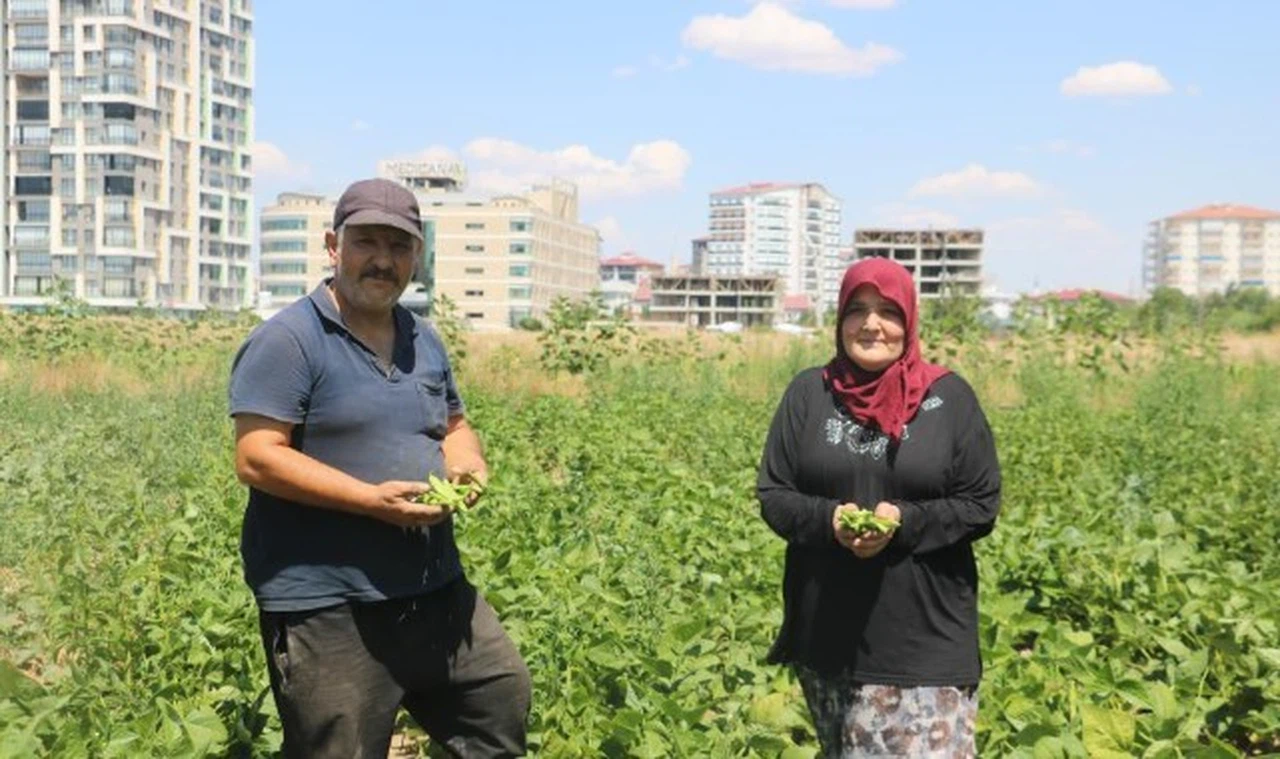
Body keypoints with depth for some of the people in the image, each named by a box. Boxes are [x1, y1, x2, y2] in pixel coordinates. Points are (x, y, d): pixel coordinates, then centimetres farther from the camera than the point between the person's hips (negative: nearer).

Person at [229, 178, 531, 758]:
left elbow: (454, 426, 23)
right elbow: (256, 459, -18)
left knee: (504, 698, 16)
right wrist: (373, 500, -24)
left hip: (436, 589, 7)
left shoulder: (424, 340, 12)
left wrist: (468, 465, -2)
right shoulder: (286, 341, -12)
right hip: (326, 606, -7)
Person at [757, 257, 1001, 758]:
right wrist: (828, 518, -17)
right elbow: (772, 495, 3)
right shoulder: (809, 392, 3)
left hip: (925, 633, -2)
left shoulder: (949, 397, -1)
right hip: (829, 630, 2)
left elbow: (982, 505, -1)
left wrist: (906, 522, -18)